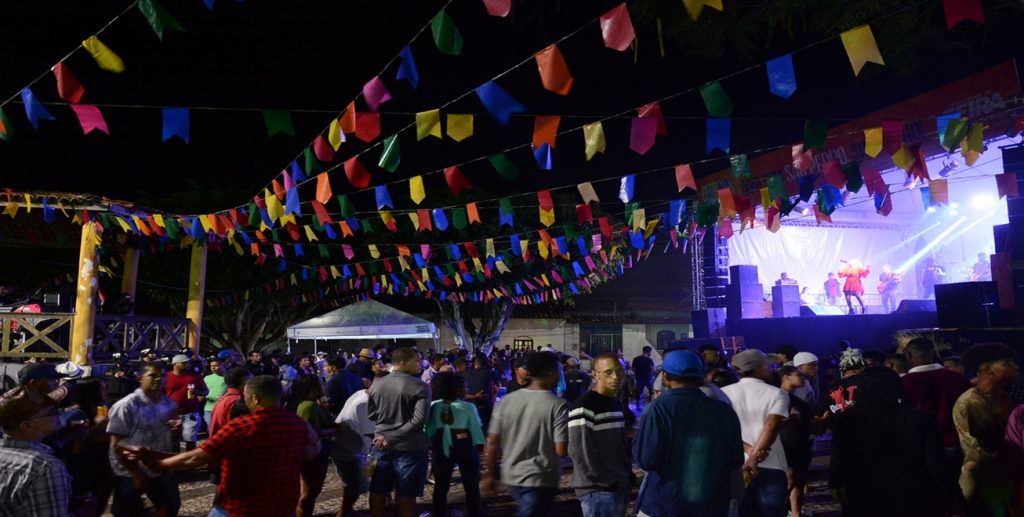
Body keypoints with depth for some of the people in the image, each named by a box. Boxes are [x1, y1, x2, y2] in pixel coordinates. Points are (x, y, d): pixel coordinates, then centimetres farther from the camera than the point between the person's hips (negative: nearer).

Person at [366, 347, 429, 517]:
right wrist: (393, 438, -17)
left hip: (382, 444, 4)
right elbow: (419, 419, -21)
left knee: (378, 490, 17)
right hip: (409, 446, -4)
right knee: (406, 493, 6)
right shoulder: (419, 386, -13)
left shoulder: (377, 384, 1)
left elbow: (370, 414, 11)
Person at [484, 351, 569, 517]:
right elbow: (562, 451, -19)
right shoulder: (558, 405, -16)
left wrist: (489, 473, 10)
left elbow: (492, 442, -1)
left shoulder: (507, 400, -2)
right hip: (541, 479, -6)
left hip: (511, 475, 6)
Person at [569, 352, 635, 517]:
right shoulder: (584, 406, -15)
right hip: (599, 490, -8)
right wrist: (597, 484, -17)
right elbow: (580, 452, -20)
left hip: (621, 486, 8)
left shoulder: (616, 403, 12)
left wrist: (627, 477, 10)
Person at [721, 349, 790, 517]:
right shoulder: (777, 394, -2)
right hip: (770, 466, -2)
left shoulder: (724, 393, 5)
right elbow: (772, 426, -16)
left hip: (737, 466, 2)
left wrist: (748, 449, -15)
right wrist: (754, 458, -22)